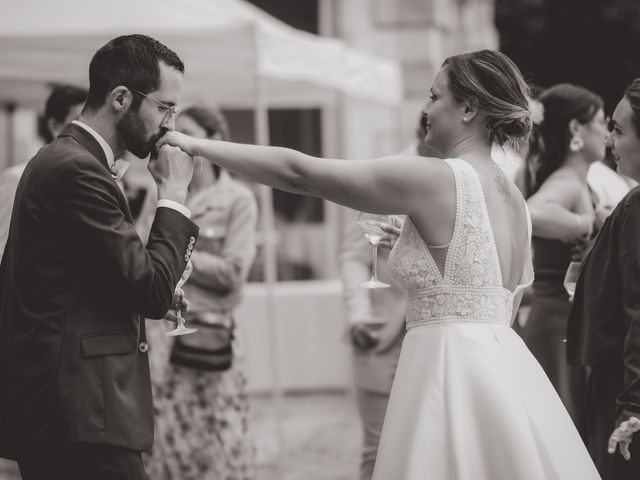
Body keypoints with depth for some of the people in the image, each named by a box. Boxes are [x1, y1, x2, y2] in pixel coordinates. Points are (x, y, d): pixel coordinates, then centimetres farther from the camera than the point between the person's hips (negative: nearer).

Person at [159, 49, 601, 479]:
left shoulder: (435, 178, -12)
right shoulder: (513, 197, 13)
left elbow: (297, 172, -11)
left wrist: (199, 146, -4)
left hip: (452, 373, -8)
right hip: (506, 370, 8)